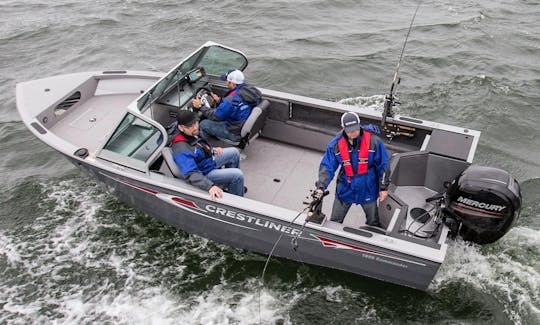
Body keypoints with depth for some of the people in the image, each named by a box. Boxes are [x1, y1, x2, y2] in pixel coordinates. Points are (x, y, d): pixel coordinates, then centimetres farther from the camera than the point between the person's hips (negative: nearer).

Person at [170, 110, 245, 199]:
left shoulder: (191, 133, -10)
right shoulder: (181, 150, -36)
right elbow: (191, 174, -44)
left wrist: (212, 149, 4)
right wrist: (210, 186, -54)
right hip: (205, 173, -9)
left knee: (234, 152, 16)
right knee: (238, 175, -17)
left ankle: (230, 184, 31)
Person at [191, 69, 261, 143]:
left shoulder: (231, 100, -31)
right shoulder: (251, 90, -7)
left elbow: (215, 116, -15)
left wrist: (200, 106, -4)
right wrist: (219, 100, 15)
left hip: (237, 134, -8)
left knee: (203, 124, 7)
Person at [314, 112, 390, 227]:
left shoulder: (373, 141, -16)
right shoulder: (336, 144, -13)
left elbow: (382, 166, -6)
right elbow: (327, 167, -11)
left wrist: (383, 188, -3)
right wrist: (321, 186, -24)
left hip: (368, 189, -1)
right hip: (345, 189, 1)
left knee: (373, 223, 20)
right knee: (334, 222, 14)